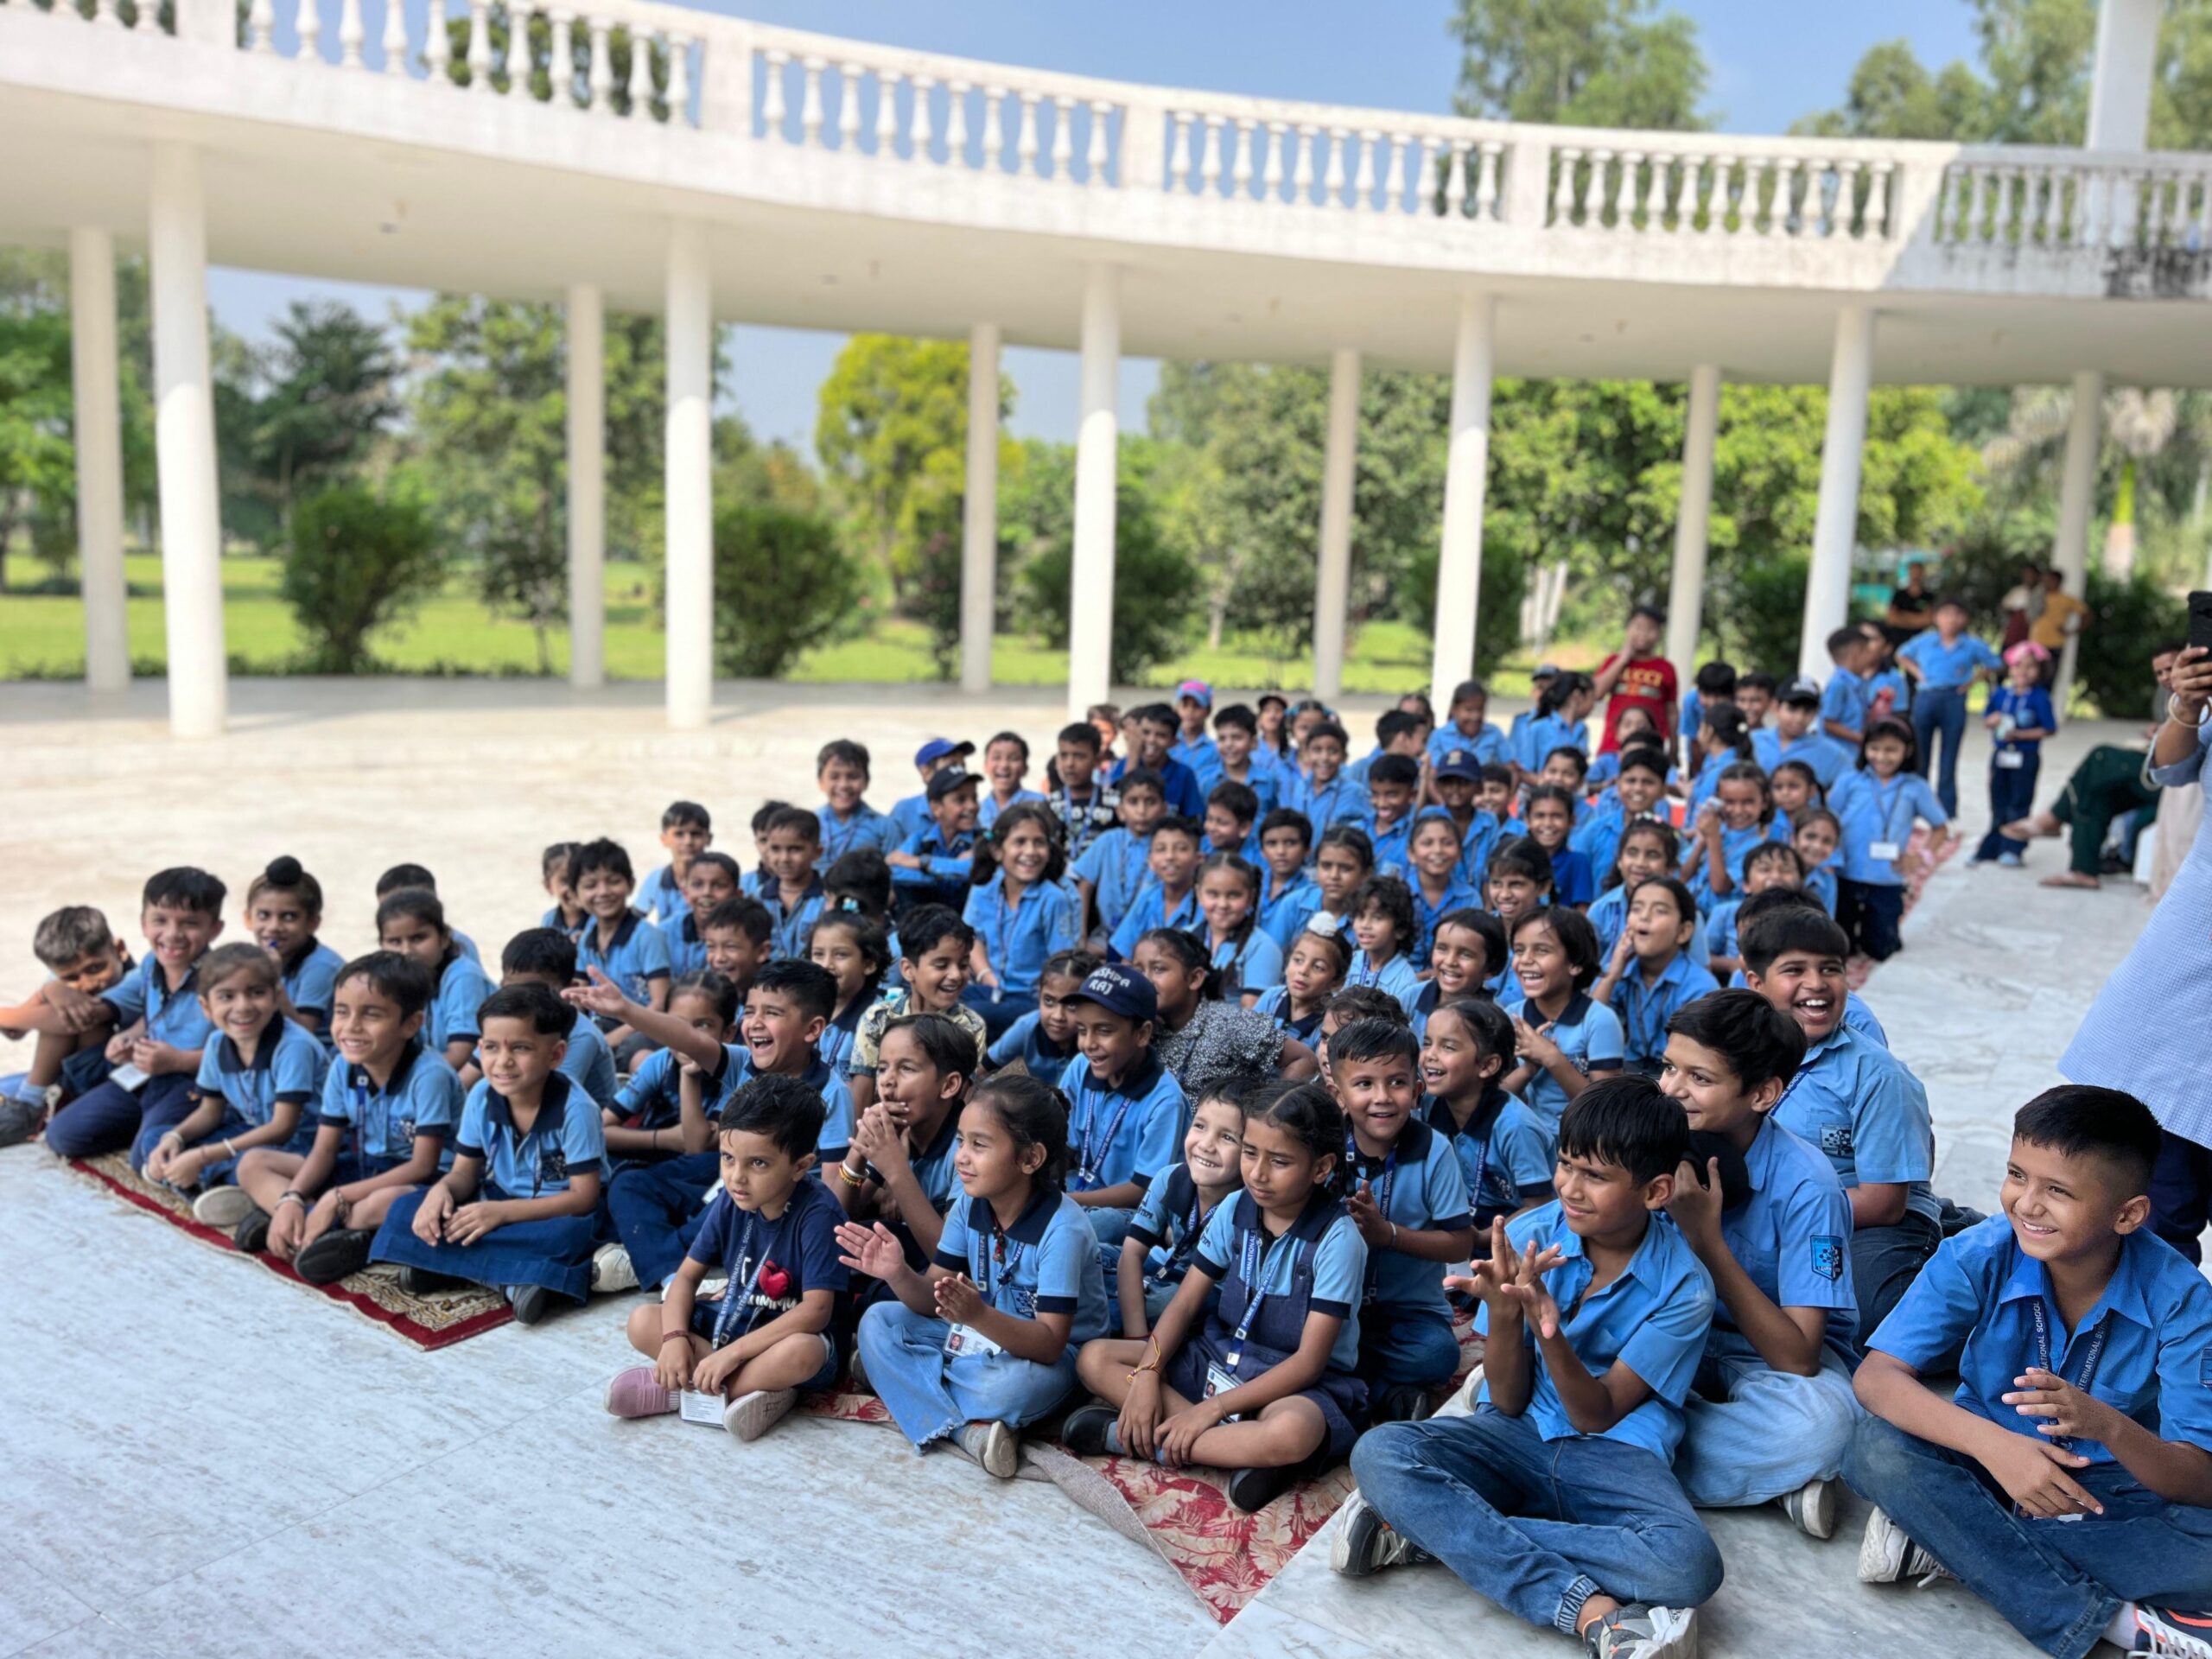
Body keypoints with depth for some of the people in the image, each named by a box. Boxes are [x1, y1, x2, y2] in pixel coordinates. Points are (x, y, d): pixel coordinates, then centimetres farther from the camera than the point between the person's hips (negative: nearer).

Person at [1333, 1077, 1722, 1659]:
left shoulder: (1683, 1286, -9)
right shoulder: (1527, 1237, -6)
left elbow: (1597, 1417, -11)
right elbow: (1508, 1402, -3)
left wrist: (1551, 1334, -30)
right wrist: (1503, 1310, -23)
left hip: (1614, 1455, -1)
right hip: (1519, 1435, 1)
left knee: (1688, 1564, -34)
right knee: (1378, 1454, -27)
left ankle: (1433, 1529, -24)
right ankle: (1590, 1610, -29)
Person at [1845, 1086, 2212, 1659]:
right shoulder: (1978, 1257, -17)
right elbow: (1877, 1375, -23)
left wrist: (2109, 1425, -43)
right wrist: (1991, 1442, -41)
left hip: (2113, 1489, 0)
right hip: (1988, 1462, 0)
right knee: (1878, 1446, -30)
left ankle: (1945, 1542, -21)